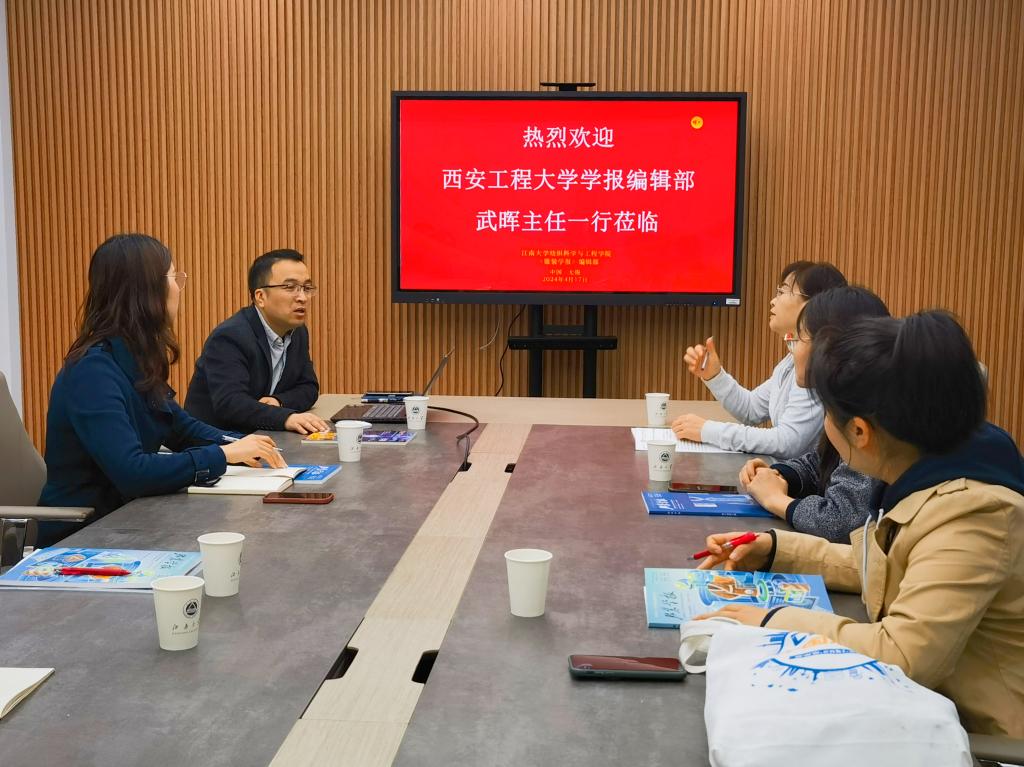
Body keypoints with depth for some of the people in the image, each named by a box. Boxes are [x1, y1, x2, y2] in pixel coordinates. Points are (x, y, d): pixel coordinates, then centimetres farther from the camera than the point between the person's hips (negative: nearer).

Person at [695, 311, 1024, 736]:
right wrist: (773, 549, 7)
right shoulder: (923, 479, -1)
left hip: (977, 736, -7)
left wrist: (776, 621, -24)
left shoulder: (969, 512, -29)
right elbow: (872, 566, 15)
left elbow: (904, 656, -34)